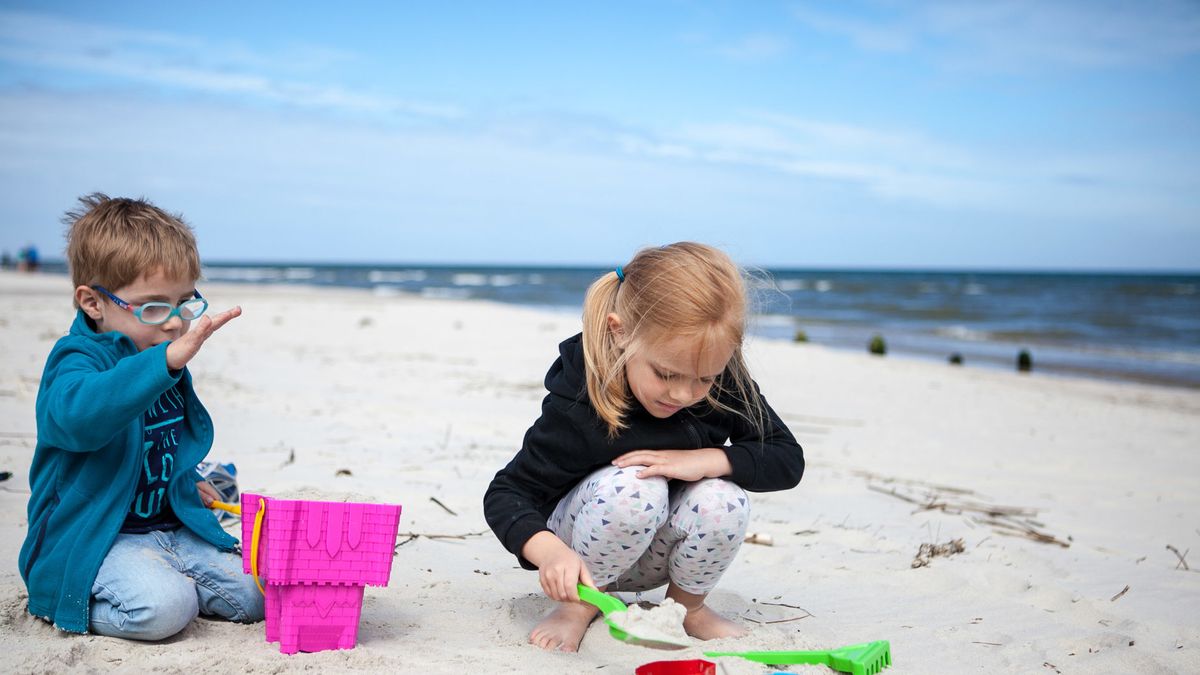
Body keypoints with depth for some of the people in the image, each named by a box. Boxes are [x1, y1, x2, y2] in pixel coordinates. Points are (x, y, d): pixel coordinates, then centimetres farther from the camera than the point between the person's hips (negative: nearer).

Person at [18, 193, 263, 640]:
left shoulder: (164, 365, 11)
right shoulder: (79, 360, -17)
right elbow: (78, 415, -43)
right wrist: (165, 361, -52)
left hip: (171, 529, 7)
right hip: (92, 540, -7)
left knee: (258, 594, -6)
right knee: (164, 608, -31)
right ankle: (67, 599, -4)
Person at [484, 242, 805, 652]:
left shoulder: (725, 385, -17)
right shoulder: (578, 406, -28)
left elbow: (788, 459, -12)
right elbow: (507, 493, -23)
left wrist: (707, 459, -30)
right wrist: (549, 550, -45)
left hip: (662, 554, 4)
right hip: (585, 558, -3)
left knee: (722, 500, -29)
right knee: (631, 487, -36)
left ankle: (688, 606, 2)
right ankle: (580, 606, -7)